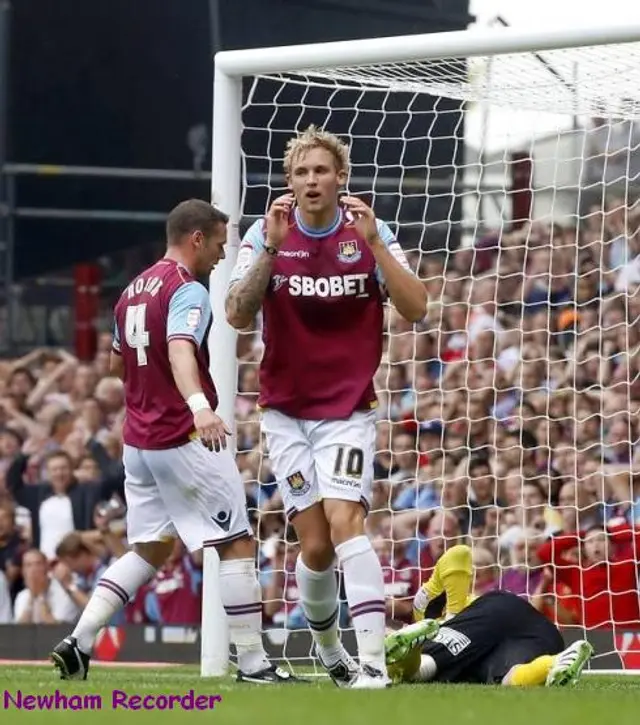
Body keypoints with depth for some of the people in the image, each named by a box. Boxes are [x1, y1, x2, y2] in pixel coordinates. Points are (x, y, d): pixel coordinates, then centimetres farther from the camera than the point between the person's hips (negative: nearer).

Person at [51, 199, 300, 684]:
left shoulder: (134, 290, 14)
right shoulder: (188, 291, -14)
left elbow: (117, 365, 27)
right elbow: (180, 350, -33)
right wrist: (199, 405, -49)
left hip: (138, 440, 9)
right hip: (185, 440, -9)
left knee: (150, 550, 16)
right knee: (238, 545, 0)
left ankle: (78, 643, 4)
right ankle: (252, 662, 0)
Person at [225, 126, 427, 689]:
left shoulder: (371, 233, -3)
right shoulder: (266, 234, -2)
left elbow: (415, 309, -14)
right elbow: (238, 316, -13)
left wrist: (372, 243, -23)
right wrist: (272, 248, -24)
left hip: (349, 408, -1)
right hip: (286, 410, 1)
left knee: (344, 521, -21)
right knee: (315, 544, -2)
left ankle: (372, 661, -26)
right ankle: (327, 646, 23)